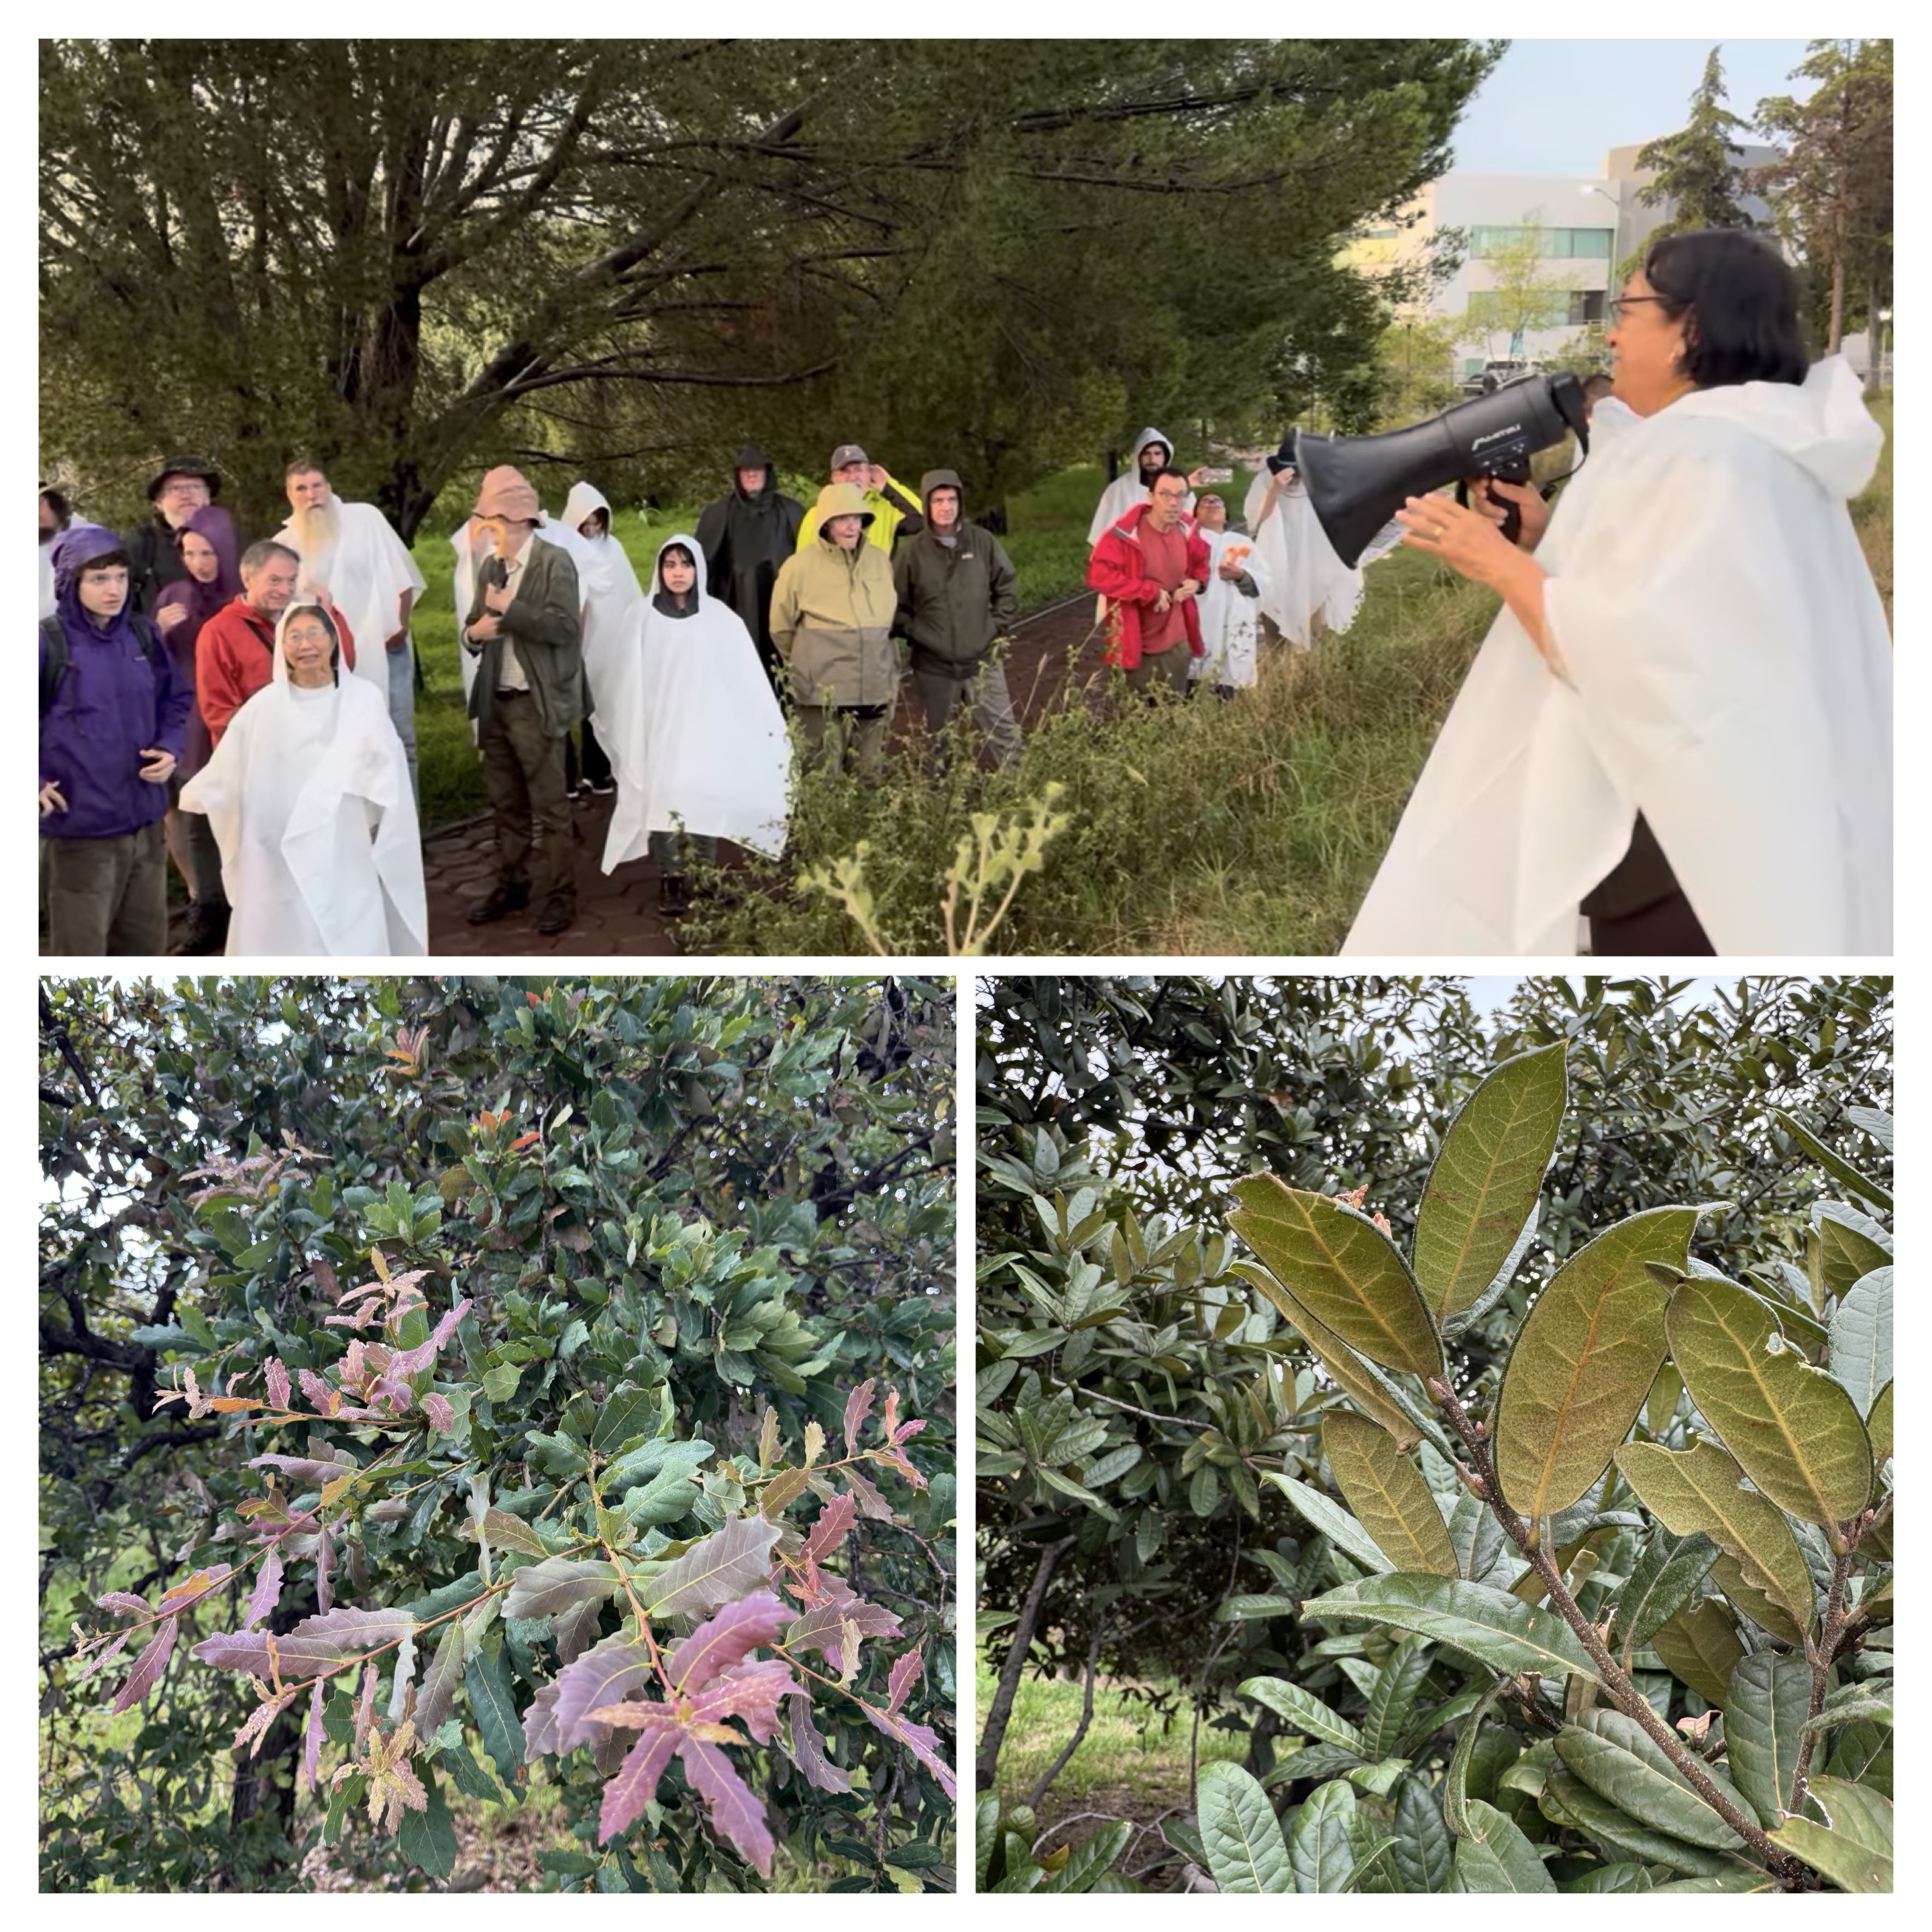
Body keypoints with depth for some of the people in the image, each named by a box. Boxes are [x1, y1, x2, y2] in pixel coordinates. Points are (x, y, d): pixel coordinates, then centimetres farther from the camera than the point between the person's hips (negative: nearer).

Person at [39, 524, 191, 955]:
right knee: (81, 953, 5)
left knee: (145, 945, 19)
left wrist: (170, 749, -1)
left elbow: (175, 700, 17)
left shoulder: (143, 636, 4)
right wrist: (34, 784, -17)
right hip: (79, 828, -6)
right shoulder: (48, 643, -14)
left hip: (144, 822, 6)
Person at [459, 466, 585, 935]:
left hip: (536, 704, -7)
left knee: (549, 806, -1)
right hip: (496, 704, 7)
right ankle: (511, 885, 25)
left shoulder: (554, 561, -8)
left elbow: (564, 626, -19)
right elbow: (474, 627, 18)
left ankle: (560, 895, 6)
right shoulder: (490, 567, 12)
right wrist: (474, 632, -5)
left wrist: (509, 609, -16)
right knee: (506, 804, 14)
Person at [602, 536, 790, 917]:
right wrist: (630, 733, 0)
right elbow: (634, 681, 4)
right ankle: (670, 881, 0)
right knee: (663, 798, -5)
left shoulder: (719, 618, 1)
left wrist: (772, 724, -2)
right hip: (659, 725, 0)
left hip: (704, 726, 0)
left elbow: (747, 676, 1)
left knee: (703, 799, -4)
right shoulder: (645, 618, 2)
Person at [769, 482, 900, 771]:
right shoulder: (800, 566, -5)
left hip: (876, 688, 4)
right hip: (823, 692, -4)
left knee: (870, 771, 12)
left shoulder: (879, 560, 6)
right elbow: (781, 628, 7)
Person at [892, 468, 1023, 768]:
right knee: (937, 743, 10)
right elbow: (896, 605, 4)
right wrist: (916, 634, -7)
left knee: (1006, 734, 1)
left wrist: (997, 629, 2)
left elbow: (1005, 590, 10)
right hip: (933, 668, -1)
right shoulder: (911, 551, -3)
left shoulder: (984, 542, 1)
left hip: (982, 662, 1)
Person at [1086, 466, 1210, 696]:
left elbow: (1199, 563, 21)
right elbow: (1098, 576, -25)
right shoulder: (1124, 535, -19)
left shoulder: (1186, 531, 1)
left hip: (1178, 643, 5)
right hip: (1137, 647, -5)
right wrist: (1150, 592, -23)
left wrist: (1197, 582, -4)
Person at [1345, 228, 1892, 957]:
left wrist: (1501, 563, -13)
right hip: (1722, 833, 10)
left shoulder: (1701, 459, -17)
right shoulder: (1754, 447, 16)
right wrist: (1550, 538, 10)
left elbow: (1637, 660, -25)